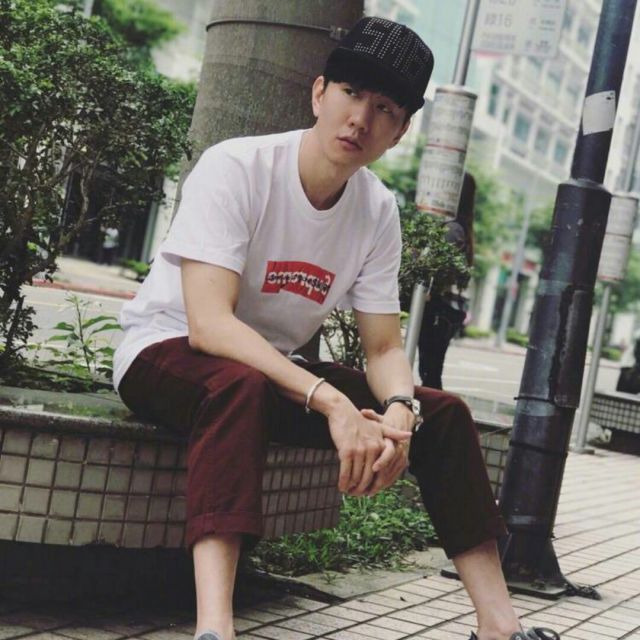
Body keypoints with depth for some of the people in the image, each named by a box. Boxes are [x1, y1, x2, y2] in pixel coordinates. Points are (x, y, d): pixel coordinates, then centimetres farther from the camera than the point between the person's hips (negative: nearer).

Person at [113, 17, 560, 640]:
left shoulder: (378, 210, -5)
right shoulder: (235, 168, -23)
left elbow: (384, 347, -2)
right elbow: (207, 323, -33)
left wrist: (398, 412, -26)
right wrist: (333, 403, -42)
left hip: (275, 367, 6)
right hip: (167, 351, -6)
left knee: (443, 413, -7)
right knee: (242, 385, -40)